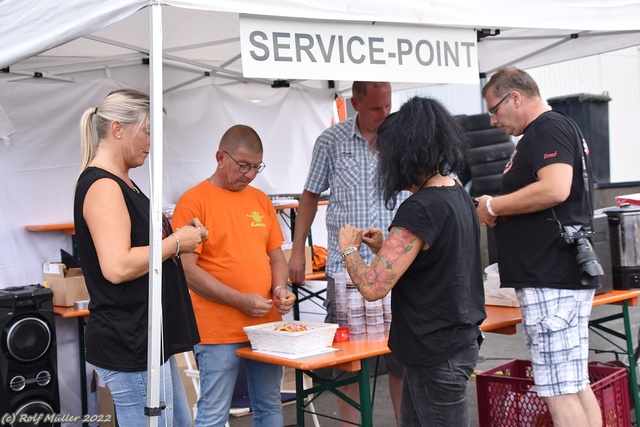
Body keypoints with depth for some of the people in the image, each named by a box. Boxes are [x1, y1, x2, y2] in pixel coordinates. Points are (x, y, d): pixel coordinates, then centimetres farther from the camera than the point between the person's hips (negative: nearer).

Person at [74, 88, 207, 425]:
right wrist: (175, 243, -15)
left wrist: (181, 235, 7)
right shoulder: (102, 186, -17)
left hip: (147, 339, 10)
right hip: (128, 345, -10)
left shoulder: (121, 183, 14)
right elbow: (118, 267, -28)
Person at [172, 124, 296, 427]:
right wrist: (241, 300, -16)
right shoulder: (194, 201, -7)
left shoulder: (261, 200, 11)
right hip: (219, 331, -6)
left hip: (267, 324, 6)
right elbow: (186, 269, -12)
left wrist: (280, 287, -3)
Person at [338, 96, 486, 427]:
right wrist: (386, 247, 10)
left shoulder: (421, 209, -23)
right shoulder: (459, 195, 6)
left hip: (437, 355, -9)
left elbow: (372, 287, -25)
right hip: (458, 340, 9)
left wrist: (348, 248, -7)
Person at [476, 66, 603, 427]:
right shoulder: (560, 128, 22)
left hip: (551, 279, -11)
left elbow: (555, 188, -26)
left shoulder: (548, 129, -10)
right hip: (567, 275, 11)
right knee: (577, 385, 14)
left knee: (559, 393, -7)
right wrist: (501, 213, 15)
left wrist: (493, 206, -14)